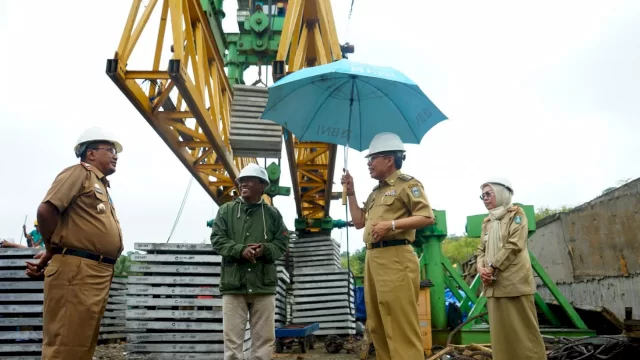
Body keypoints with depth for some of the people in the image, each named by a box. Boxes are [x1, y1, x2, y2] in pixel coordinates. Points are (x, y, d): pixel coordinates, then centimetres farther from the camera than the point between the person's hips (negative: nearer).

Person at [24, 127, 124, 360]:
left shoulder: (101, 185, 24)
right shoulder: (79, 173, -2)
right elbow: (46, 210, -15)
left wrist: (50, 259, 8)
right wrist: (53, 251, -2)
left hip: (100, 273, 9)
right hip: (76, 269, -9)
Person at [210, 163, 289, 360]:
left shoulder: (273, 213, 9)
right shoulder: (226, 210, 8)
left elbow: (282, 243, 7)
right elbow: (217, 239, 1)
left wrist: (265, 250, -15)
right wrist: (240, 250, -17)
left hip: (264, 284, 1)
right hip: (233, 284, -1)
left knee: (264, 338, 8)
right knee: (232, 340, 3)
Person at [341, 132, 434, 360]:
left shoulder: (407, 183, -1)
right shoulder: (375, 192, 24)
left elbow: (427, 217, -12)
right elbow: (359, 222, 24)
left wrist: (391, 224, -20)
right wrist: (351, 193, 18)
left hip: (395, 258, -9)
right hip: (372, 259, 9)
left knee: (400, 325, -9)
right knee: (377, 325, 12)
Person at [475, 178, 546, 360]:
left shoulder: (516, 213, 1)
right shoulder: (487, 221, 19)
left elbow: (514, 245, -11)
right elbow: (482, 249, 15)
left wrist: (492, 267, -13)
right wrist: (481, 268, -5)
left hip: (514, 282, -6)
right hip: (494, 284, 6)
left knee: (522, 330, -3)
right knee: (500, 331, 7)